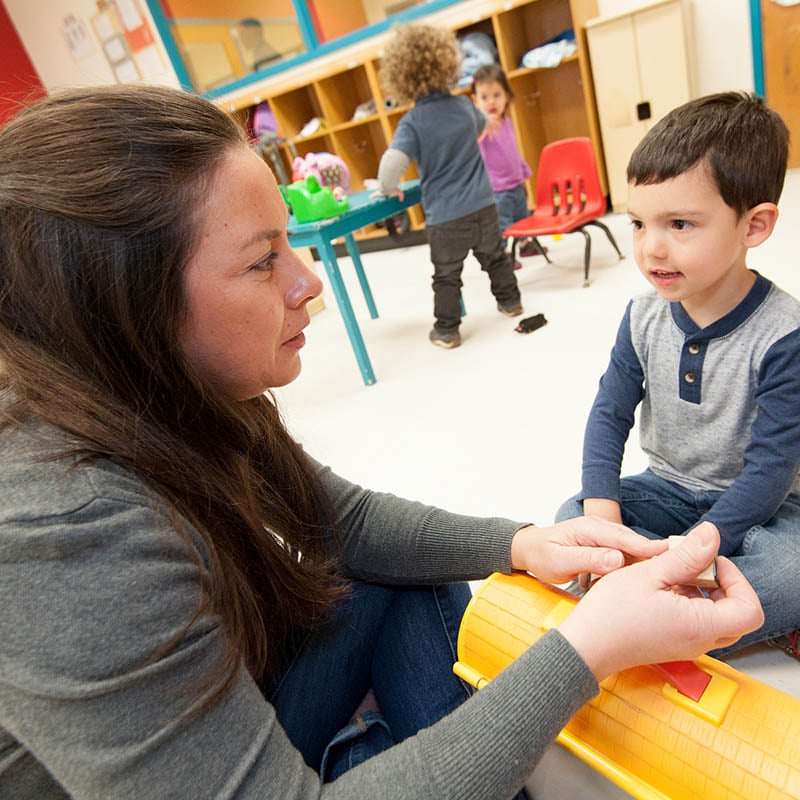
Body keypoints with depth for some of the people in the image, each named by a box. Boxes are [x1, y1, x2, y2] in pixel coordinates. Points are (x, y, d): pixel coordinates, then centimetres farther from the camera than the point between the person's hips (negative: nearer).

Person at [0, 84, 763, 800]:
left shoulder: (183, 401, -13)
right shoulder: (65, 538, -38)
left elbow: (343, 517, -3)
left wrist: (518, 545, -17)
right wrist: (589, 648, -38)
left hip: (228, 698, 6)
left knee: (422, 581, 0)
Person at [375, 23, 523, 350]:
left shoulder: (412, 122, -12)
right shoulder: (464, 105, 4)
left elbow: (392, 162, -25)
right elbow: (482, 126, 27)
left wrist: (387, 188, -7)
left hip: (444, 216, -4)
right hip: (483, 206, 4)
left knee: (446, 275, 9)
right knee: (495, 257, 24)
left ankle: (447, 330, 15)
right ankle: (510, 301, 39)